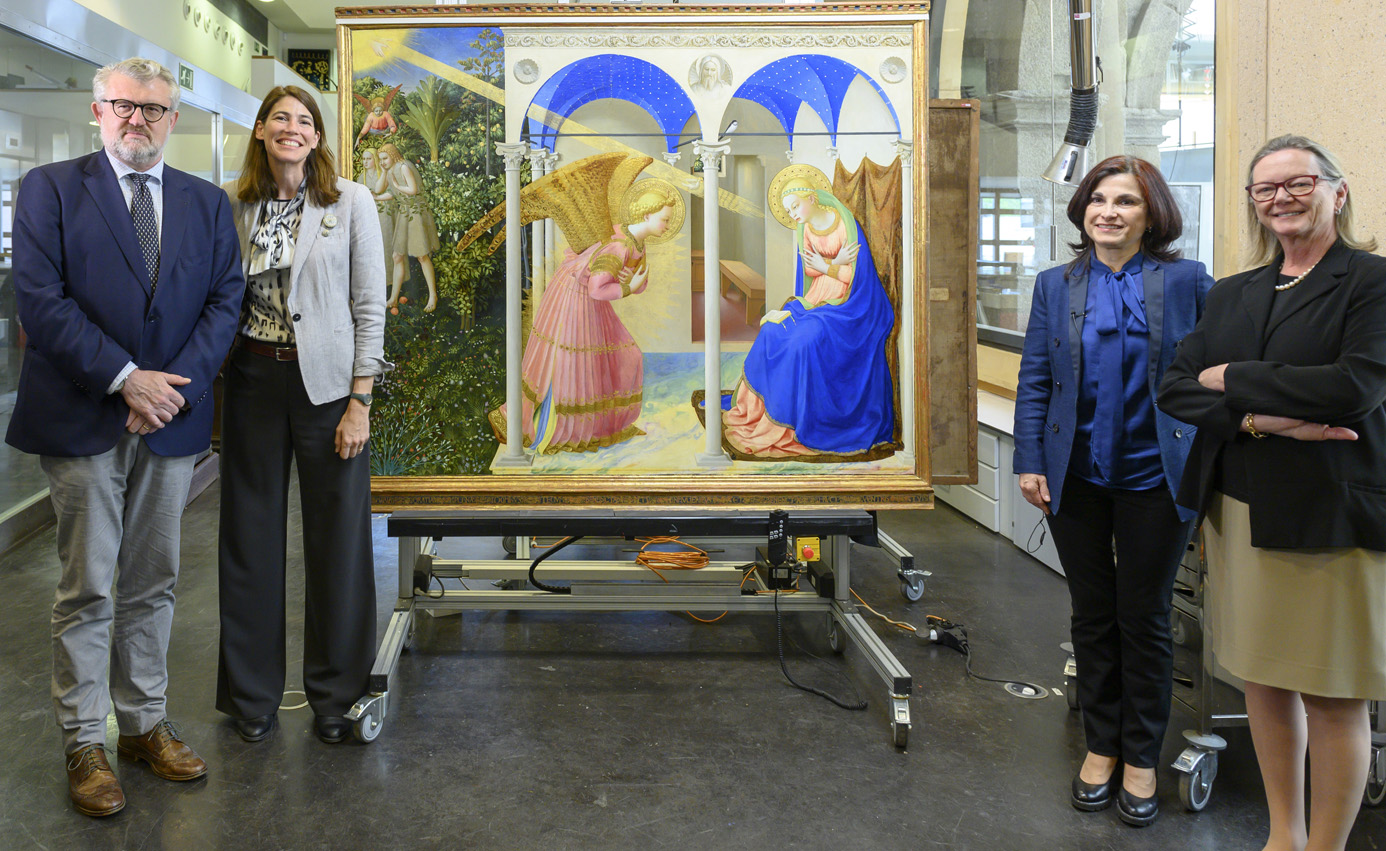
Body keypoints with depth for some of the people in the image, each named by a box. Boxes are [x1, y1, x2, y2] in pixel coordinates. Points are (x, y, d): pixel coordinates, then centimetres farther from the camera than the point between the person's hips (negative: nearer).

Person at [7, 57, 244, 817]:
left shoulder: (207, 203, 11)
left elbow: (225, 299, 3)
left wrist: (175, 385, -10)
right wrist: (125, 379, -15)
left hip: (172, 418, 3)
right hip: (84, 422, -3)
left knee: (153, 584, 12)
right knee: (86, 591, 4)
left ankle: (146, 724, 25)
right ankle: (83, 744, 16)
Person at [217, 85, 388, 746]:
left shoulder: (351, 202, -2)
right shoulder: (231, 203, 6)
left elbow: (369, 307, -3)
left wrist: (360, 402, -10)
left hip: (326, 381, -2)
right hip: (252, 381, 3)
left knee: (337, 538, 4)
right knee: (251, 537, 9)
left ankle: (335, 696, 20)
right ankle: (253, 693, 25)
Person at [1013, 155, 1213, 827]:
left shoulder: (1186, 281, -3)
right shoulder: (1056, 286, 3)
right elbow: (1034, 381, 3)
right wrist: (1029, 461, -4)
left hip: (1154, 478, -2)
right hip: (1077, 479, 2)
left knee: (1145, 619, 8)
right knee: (1092, 615, 13)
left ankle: (1141, 757, 25)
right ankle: (1100, 745, 29)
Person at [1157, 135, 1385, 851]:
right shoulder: (1232, 294, 12)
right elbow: (1174, 390, 3)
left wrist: (1232, 378, -9)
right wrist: (1261, 419, -15)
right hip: (1240, 509, 5)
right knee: (1263, 679, 13)